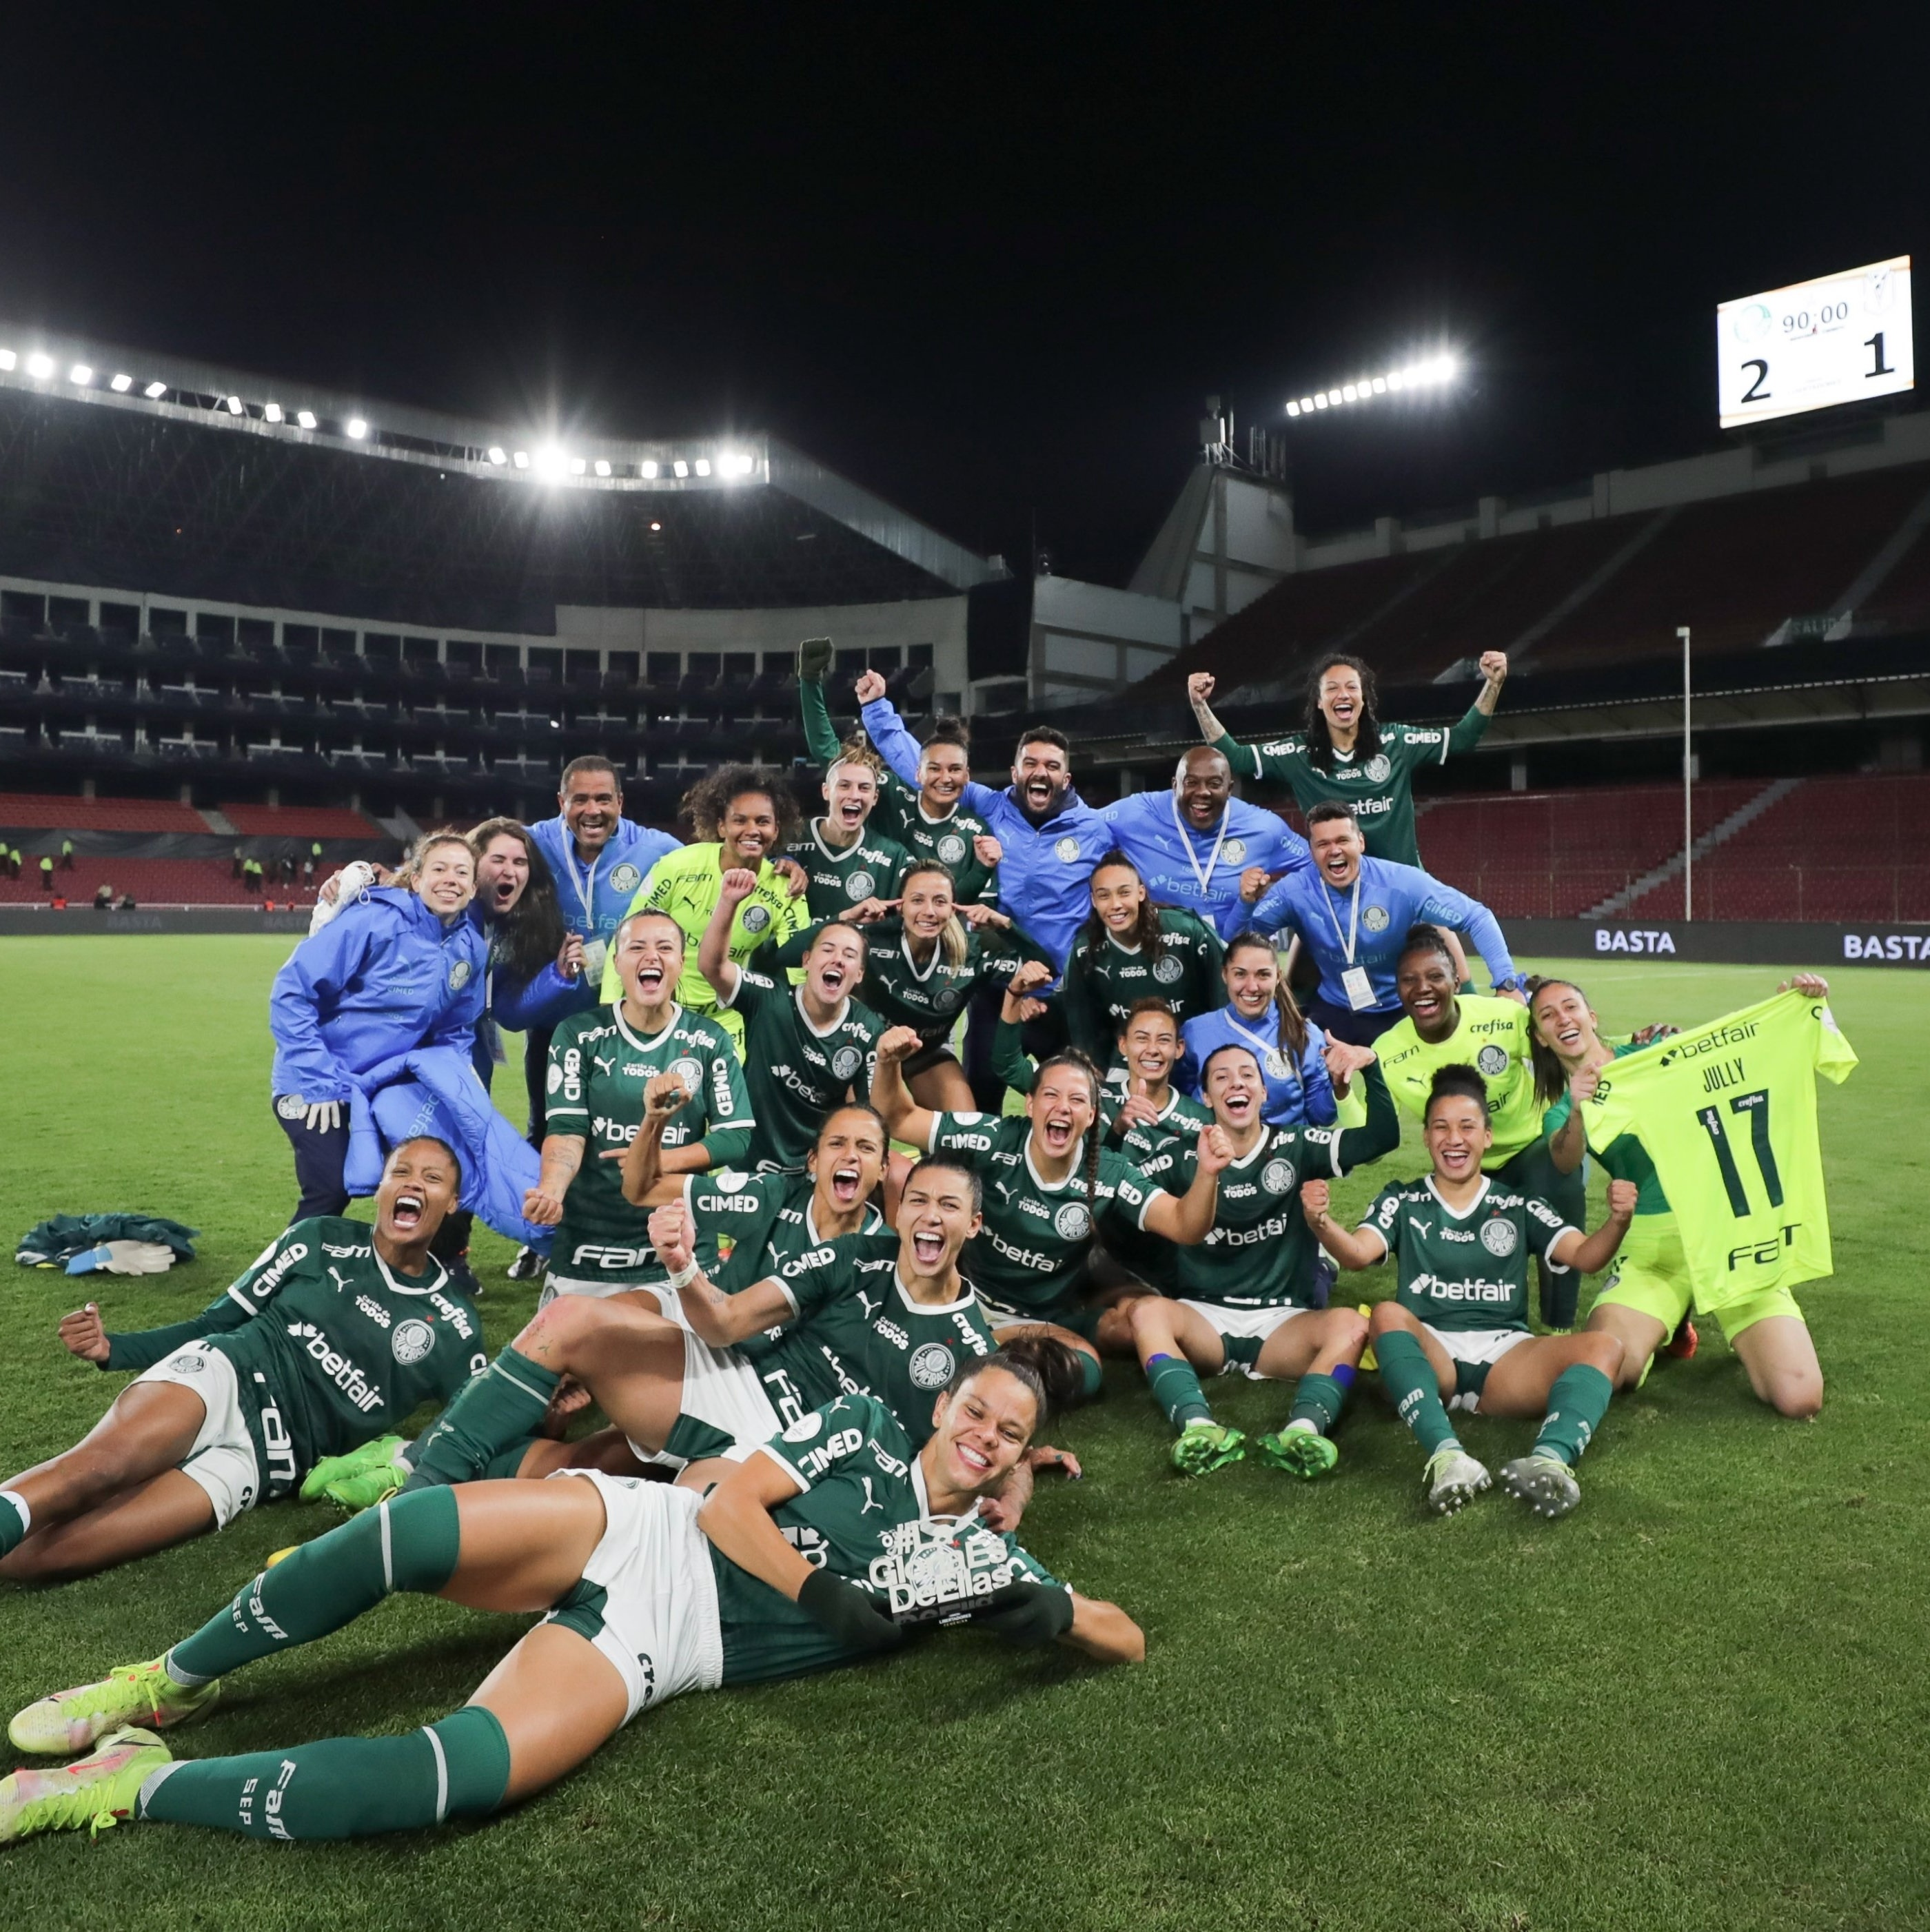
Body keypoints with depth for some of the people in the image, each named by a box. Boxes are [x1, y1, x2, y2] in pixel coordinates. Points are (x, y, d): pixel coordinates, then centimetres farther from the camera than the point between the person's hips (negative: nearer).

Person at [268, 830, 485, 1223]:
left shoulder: (471, 950, -1)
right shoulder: (373, 921, -19)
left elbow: (456, 1035, 11)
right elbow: (291, 991, -19)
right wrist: (319, 1080, -22)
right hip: (318, 1082, -6)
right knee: (332, 1190, -17)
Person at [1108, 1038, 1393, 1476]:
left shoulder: (1296, 1148, 6)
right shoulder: (1182, 1158, 5)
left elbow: (1383, 1137, -3)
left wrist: (1369, 1069, -17)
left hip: (1282, 1321, 1)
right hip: (1204, 1318, 0)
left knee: (1349, 1324, -29)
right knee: (1147, 1311, -31)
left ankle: (1303, 1430, -50)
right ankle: (1200, 1428, -52)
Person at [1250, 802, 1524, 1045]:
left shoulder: (1403, 883, -20)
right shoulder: (1295, 891, -16)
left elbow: (1477, 918, -14)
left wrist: (1506, 982, -23)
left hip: (1400, 1014, 0)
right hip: (1332, 1012, 0)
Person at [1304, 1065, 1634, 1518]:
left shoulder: (1518, 1206, 18)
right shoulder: (1403, 1201, 13)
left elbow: (1584, 1257, 4)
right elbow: (1357, 1253, -5)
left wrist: (1617, 1222, -18)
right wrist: (1322, 1224, -28)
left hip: (1505, 1354, 2)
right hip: (1429, 1354, -1)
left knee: (1604, 1347, -24)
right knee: (1387, 1314, -33)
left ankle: (1551, 1460, -52)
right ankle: (1447, 1456, -52)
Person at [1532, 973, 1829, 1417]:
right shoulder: (1561, 1112, 5)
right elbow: (1566, 1162, -17)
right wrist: (1577, 1113, -37)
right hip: (1652, 1246, 1)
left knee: (1799, 1399, -16)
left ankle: (1747, 1334, 19)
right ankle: (1670, 1323, 12)